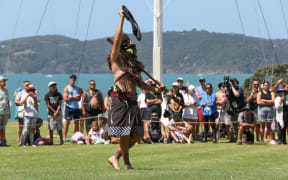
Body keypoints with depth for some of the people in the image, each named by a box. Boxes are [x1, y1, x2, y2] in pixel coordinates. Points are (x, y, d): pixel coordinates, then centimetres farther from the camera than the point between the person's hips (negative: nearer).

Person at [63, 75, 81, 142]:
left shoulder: (77, 88, 13)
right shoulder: (66, 88, 0)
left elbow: (79, 98, 4)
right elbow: (65, 99, -10)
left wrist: (71, 97, -12)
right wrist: (74, 97, -9)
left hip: (76, 107, 4)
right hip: (69, 107, -4)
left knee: (76, 122, 4)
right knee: (67, 122, -4)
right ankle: (65, 137, -2)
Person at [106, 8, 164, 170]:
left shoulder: (134, 63, 19)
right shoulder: (116, 59, 0)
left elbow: (140, 83, 27)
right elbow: (117, 39, -14)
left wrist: (154, 89, 14)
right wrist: (122, 18, -12)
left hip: (133, 102, 7)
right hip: (121, 100, -7)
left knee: (138, 135, 6)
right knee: (125, 133, -4)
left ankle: (115, 158, 18)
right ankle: (126, 162, 11)